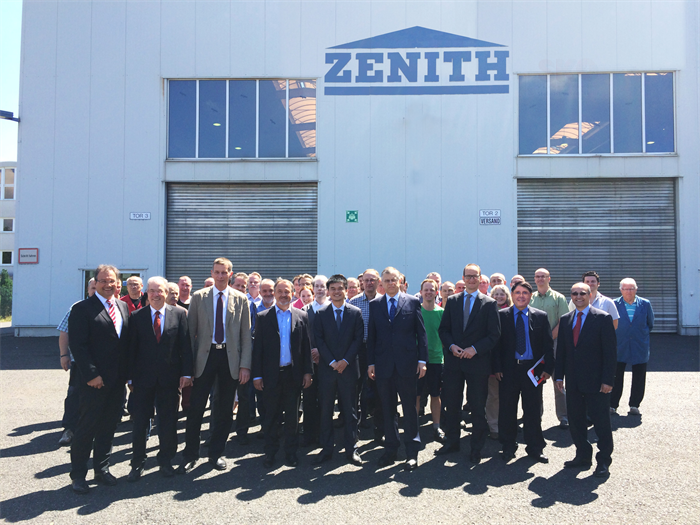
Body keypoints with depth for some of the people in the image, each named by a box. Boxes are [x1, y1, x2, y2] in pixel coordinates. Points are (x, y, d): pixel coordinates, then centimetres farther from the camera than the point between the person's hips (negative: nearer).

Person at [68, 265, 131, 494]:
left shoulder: (123, 307, 10)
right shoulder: (82, 308, -8)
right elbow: (77, 344, -13)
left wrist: (126, 372, 5)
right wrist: (91, 375, -17)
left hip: (117, 380, 6)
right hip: (94, 380, -6)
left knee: (109, 425, 13)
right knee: (87, 426, 3)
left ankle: (101, 469, 27)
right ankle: (78, 475, 17)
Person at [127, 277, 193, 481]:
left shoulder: (180, 313, 0)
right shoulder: (137, 316, 2)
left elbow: (186, 345, -1)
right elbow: (132, 349, 2)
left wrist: (186, 373, -7)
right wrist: (131, 377, -2)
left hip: (170, 377, 0)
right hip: (143, 378, 0)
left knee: (168, 421, 9)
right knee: (140, 421, 8)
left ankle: (165, 460, 26)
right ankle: (138, 462, 24)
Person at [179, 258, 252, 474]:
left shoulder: (240, 299, 3)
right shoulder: (198, 297, 4)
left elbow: (246, 335, 3)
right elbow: (190, 331, 3)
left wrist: (245, 365, -5)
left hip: (230, 358, 1)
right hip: (205, 356, 0)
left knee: (225, 410, 8)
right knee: (196, 408, 1)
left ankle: (216, 453, 24)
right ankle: (190, 455, 17)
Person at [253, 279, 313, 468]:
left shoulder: (301, 316, 5)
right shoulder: (263, 317, 2)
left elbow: (306, 346, 6)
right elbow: (258, 348, 0)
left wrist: (307, 371, 1)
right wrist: (257, 375, -4)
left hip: (294, 373, 1)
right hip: (271, 374, -1)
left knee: (292, 415, 9)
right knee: (271, 415, 8)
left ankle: (291, 451, 23)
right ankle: (270, 452, 22)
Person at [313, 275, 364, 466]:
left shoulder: (355, 312, 3)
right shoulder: (321, 314, 4)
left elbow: (358, 339, -1)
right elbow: (319, 340, -1)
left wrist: (345, 360, -11)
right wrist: (332, 362, -10)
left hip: (348, 368, -1)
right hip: (327, 368, 1)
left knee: (350, 410, 5)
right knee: (325, 410, 6)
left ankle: (351, 450, 15)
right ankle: (326, 449, 17)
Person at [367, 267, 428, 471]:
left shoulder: (413, 302, 3)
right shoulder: (374, 305, 8)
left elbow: (421, 333, 2)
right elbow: (371, 335, 8)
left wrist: (422, 360, -4)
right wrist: (370, 362, 3)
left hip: (407, 364, -2)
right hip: (383, 364, 2)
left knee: (409, 407, 2)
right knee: (387, 409, 10)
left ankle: (412, 452, 12)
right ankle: (390, 449, 22)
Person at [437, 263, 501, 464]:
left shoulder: (489, 303, -1)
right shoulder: (452, 301, 8)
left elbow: (494, 334, -4)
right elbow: (443, 329, 9)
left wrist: (475, 349, -15)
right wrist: (451, 346, -8)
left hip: (478, 362, -3)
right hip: (454, 361, 3)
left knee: (478, 407, 5)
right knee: (451, 404, 11)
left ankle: (476, 448, 19)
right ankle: (451, 441, 27)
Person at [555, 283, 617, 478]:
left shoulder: (603, 318, -6)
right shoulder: (565, 319, 10)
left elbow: (610, 351, -8)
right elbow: (561, 350, 12)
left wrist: (608, 380, -13)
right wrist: (559, 375, 6)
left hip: (596, 382, -5)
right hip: (573, 381, 5)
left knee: (601, 422, 4)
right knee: (575, 421, 11)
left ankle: (603, 461, 19)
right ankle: (583, 457, 25)